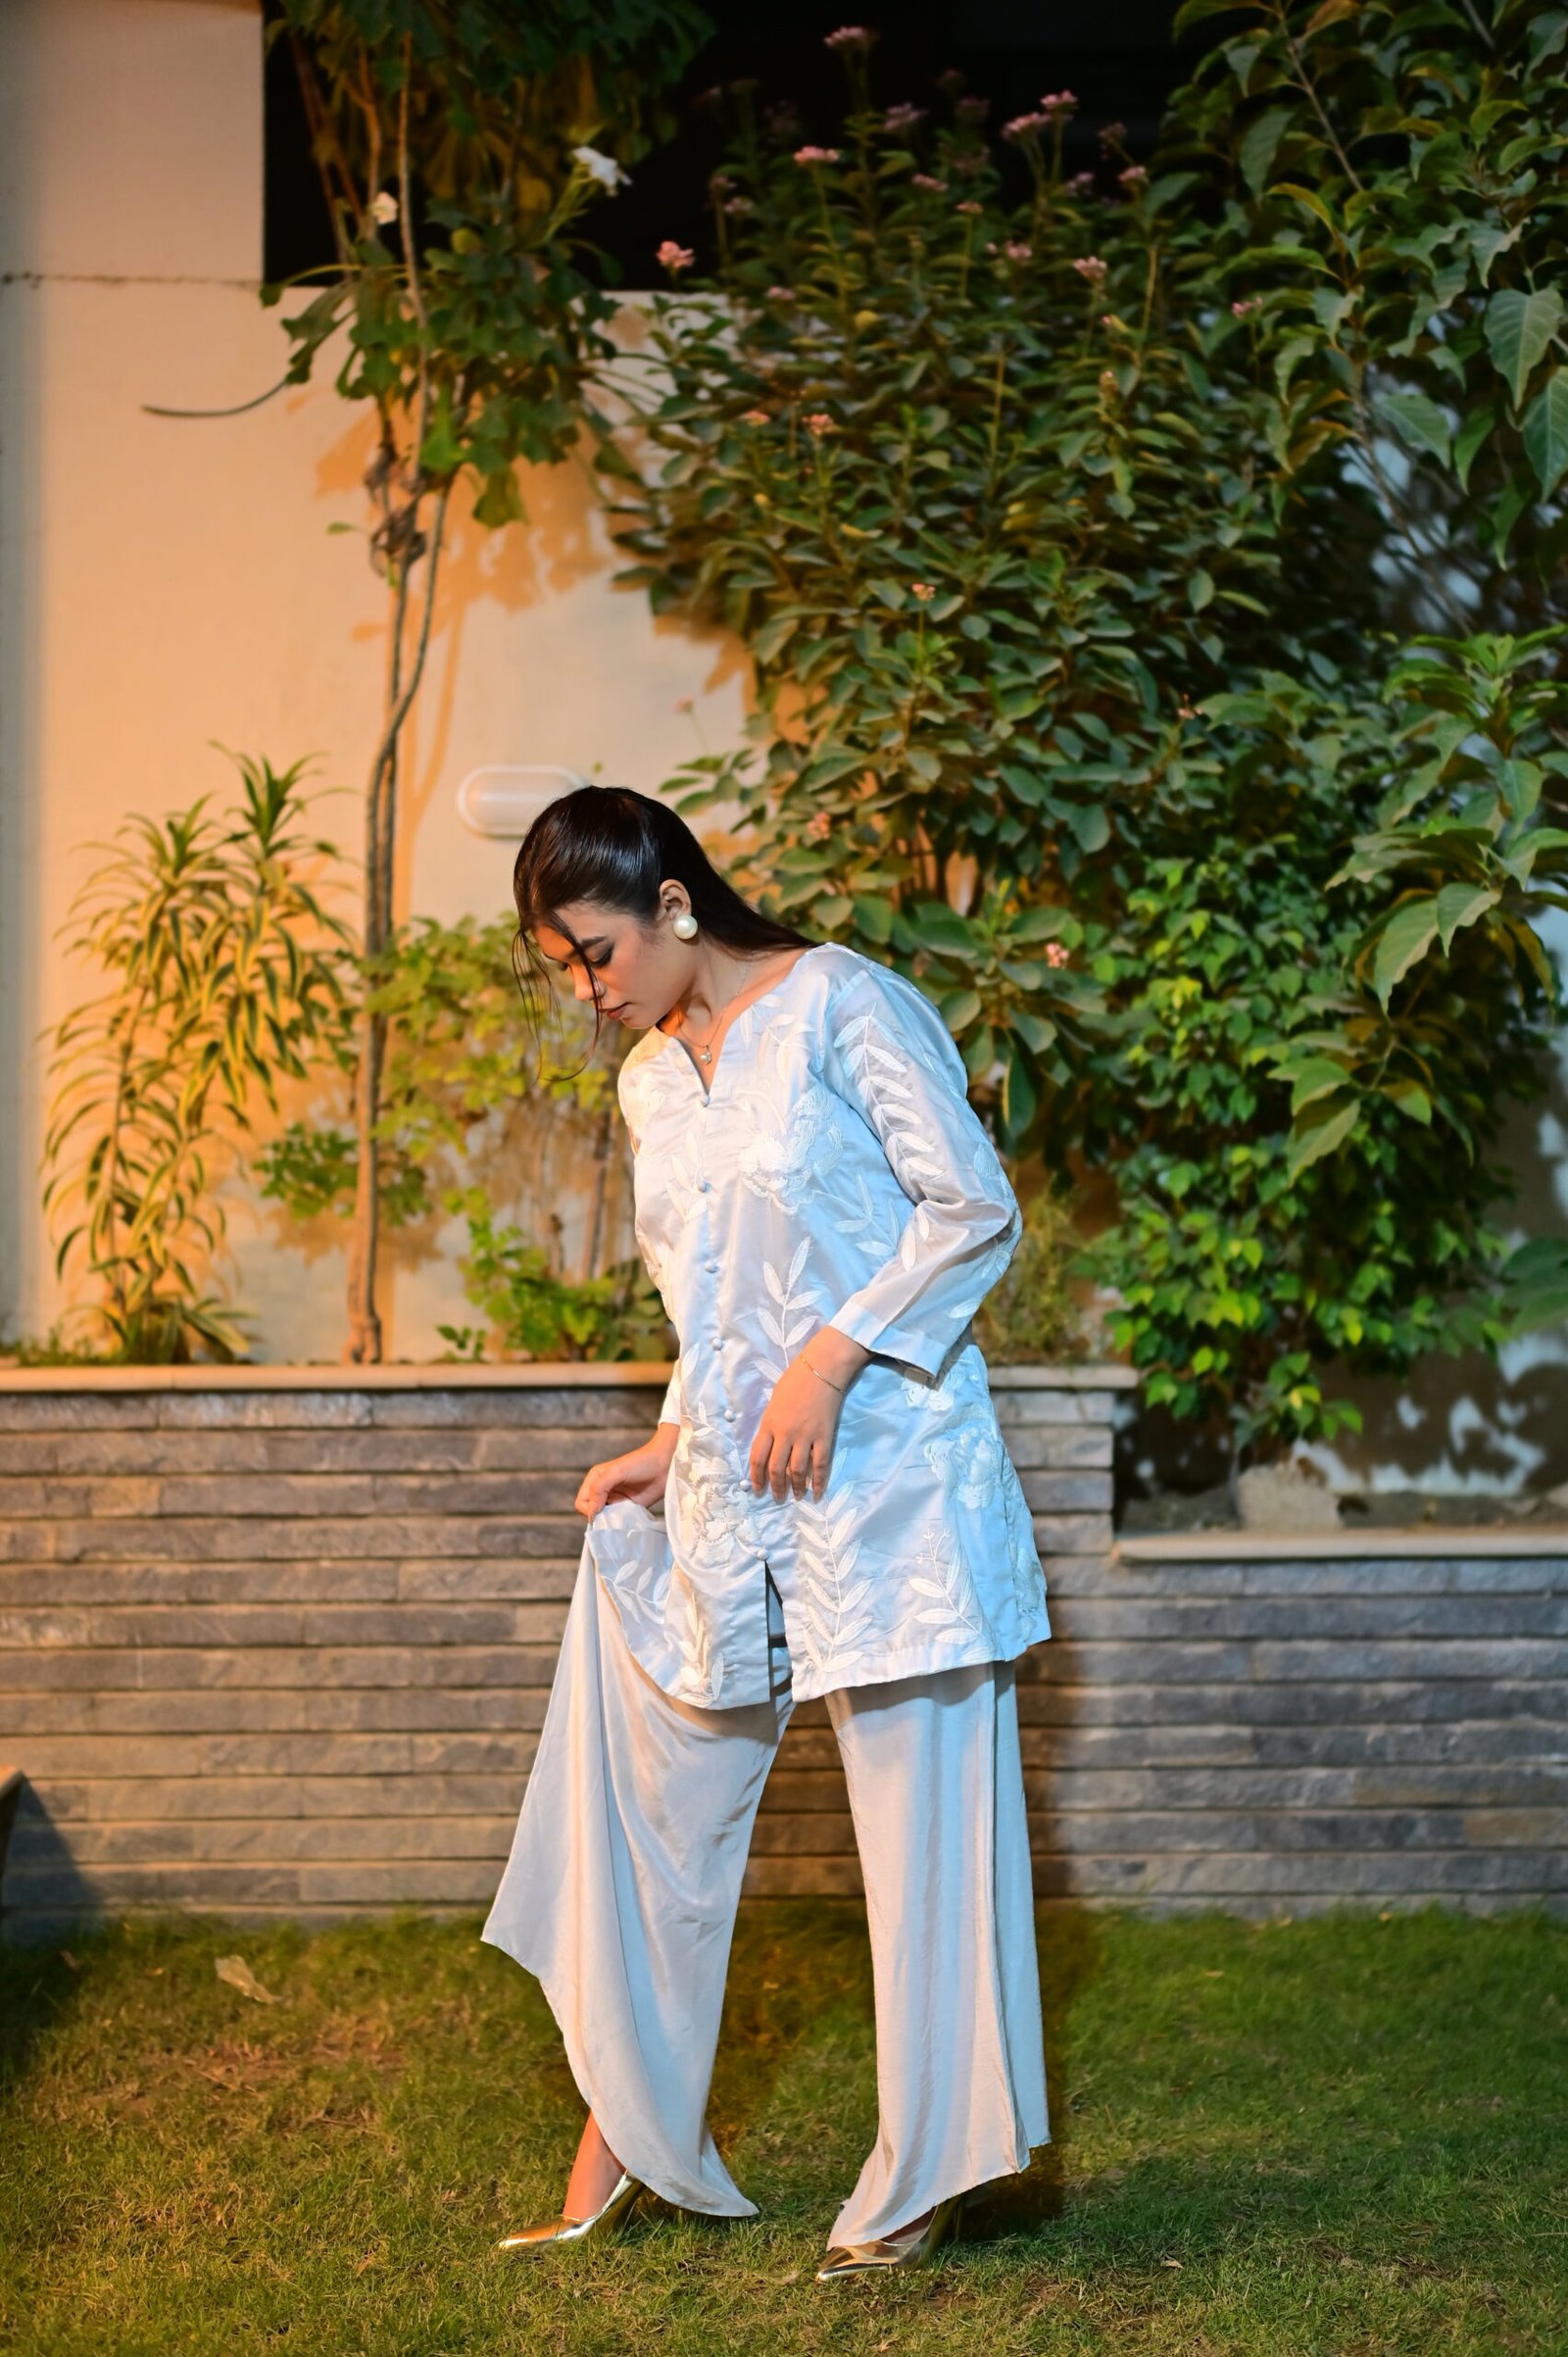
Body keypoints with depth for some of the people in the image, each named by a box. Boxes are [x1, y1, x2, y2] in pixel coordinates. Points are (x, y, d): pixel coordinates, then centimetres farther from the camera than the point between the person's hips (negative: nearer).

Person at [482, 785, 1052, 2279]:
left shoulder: (841, 1007, -7)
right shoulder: (650, 1083, 15)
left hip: (884, 1467, -7)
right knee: (656, 1806, 7)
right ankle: (626, 2135, 20)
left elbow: (974, 1212, -10)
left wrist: (826, 1363, -16)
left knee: (921, 1811, -1)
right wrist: (669, 1450, 7)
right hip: (730, 1490, 7)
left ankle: (926, 2185, 10)